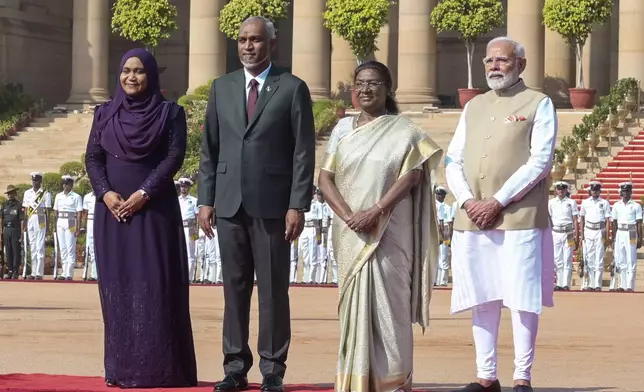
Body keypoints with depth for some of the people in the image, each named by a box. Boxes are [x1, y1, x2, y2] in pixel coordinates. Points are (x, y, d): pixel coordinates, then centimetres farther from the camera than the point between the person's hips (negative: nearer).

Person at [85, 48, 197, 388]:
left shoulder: (169, 113, 3)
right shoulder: (104, 114, 12)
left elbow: (175, 156, -6)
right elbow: (93, 157, 6)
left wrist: (143, 193, -16)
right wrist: (105, 193, -11)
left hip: (154, 209, -3)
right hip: (112, 209, 3)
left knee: (155, 285, -6)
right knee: (116, 285, 2)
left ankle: (158, 368, -4)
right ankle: (120, 367, 5)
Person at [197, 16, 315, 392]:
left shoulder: (293, 89, 0)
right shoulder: (222, 88, 11)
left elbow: (304, 152, -3)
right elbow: (210, 149, 12)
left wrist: (298, 205, -9)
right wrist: (206, 200, 5)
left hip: (272, 205, -3)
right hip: (230, 204, 3)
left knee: (274, 290, 0)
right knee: (235, 288, 6)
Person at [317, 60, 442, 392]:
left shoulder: (403, 131, 2)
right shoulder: (344, 128, 9)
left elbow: (411, 177, -8)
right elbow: (325, 178, 4)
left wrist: (374, 211, -17)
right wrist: (347, 214, -11)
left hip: (390, 231, -3)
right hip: (350, 232, 3)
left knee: (388, 299, -5)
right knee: (354, 300, 3)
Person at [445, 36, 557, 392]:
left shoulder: (538, 105, 3)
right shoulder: (473, 107, 17)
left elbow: (540, 161, -8)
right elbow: (453, 161, 13)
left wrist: (498, 202, -14)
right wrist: (468, 201, -6)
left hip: (519, 219, -5)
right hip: (472, 219, 5)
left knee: (522, 297, -5)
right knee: (481, 297, 6)